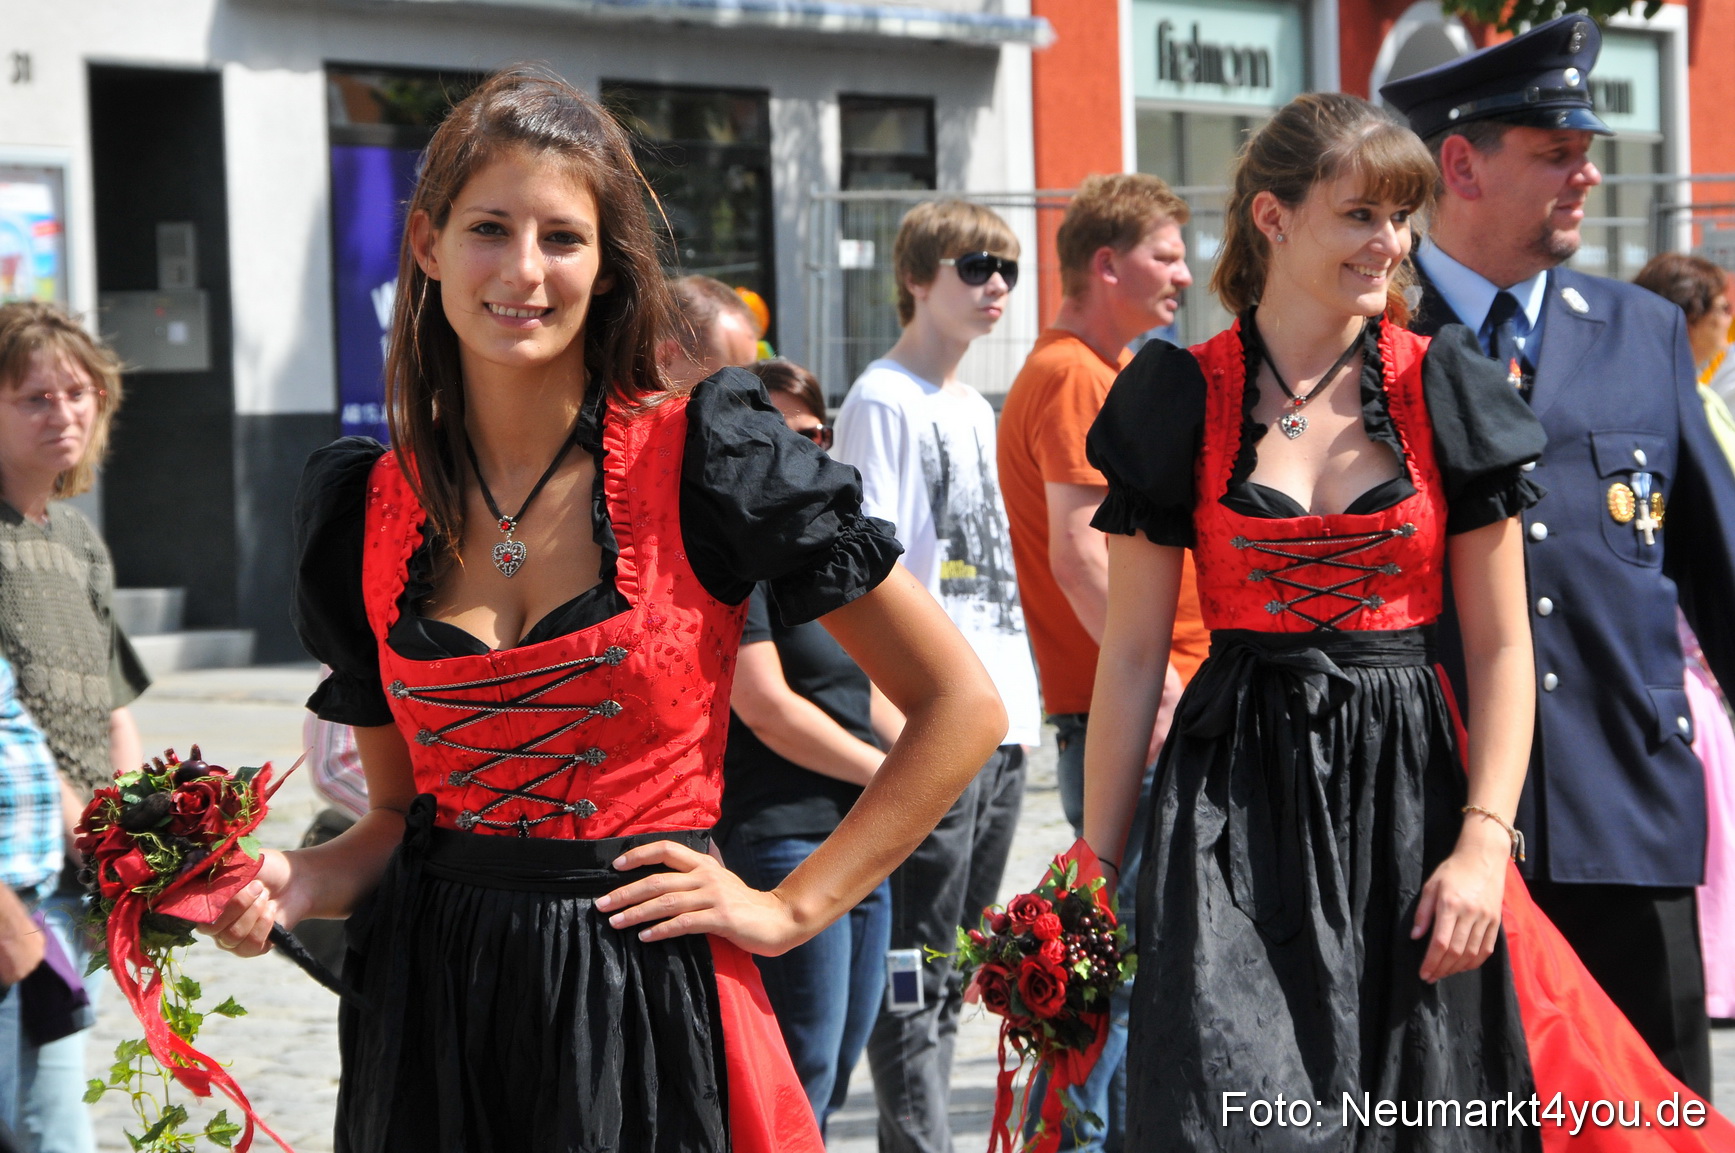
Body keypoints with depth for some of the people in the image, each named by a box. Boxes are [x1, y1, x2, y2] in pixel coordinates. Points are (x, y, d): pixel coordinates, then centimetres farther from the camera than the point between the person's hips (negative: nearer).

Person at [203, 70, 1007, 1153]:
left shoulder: (707, 457, -8)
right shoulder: (367, 507, 4)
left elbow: (963, 707, -4)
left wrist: (792, 906, -5)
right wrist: (291, 887, -7)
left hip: (646, 1011, -3)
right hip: (427, 1015, 4)